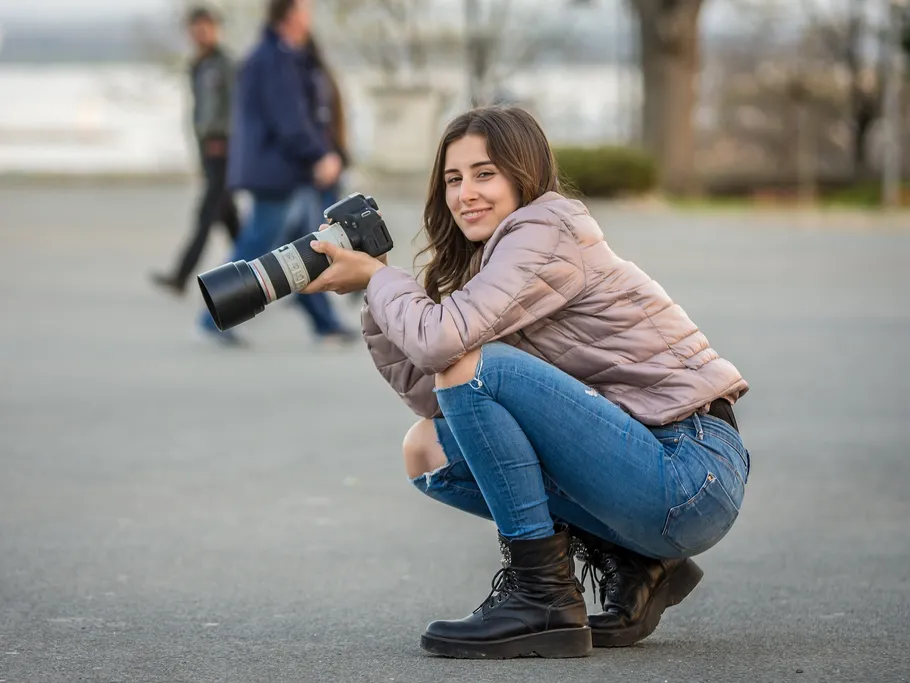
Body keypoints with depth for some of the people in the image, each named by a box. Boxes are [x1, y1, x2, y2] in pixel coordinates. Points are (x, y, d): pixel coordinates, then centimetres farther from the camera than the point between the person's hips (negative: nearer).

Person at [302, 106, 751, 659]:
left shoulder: (548, 231, -11)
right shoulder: (489, 256, 16)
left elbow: (440, 339, -25)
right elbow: (434, 395, 10)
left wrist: (375, 275, -7)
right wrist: (375, 301, 4)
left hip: (695, 473, -10)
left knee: (475, 364, -20)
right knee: (428, 450, 9)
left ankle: (545, 600, -13)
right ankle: (631, 568, 7)